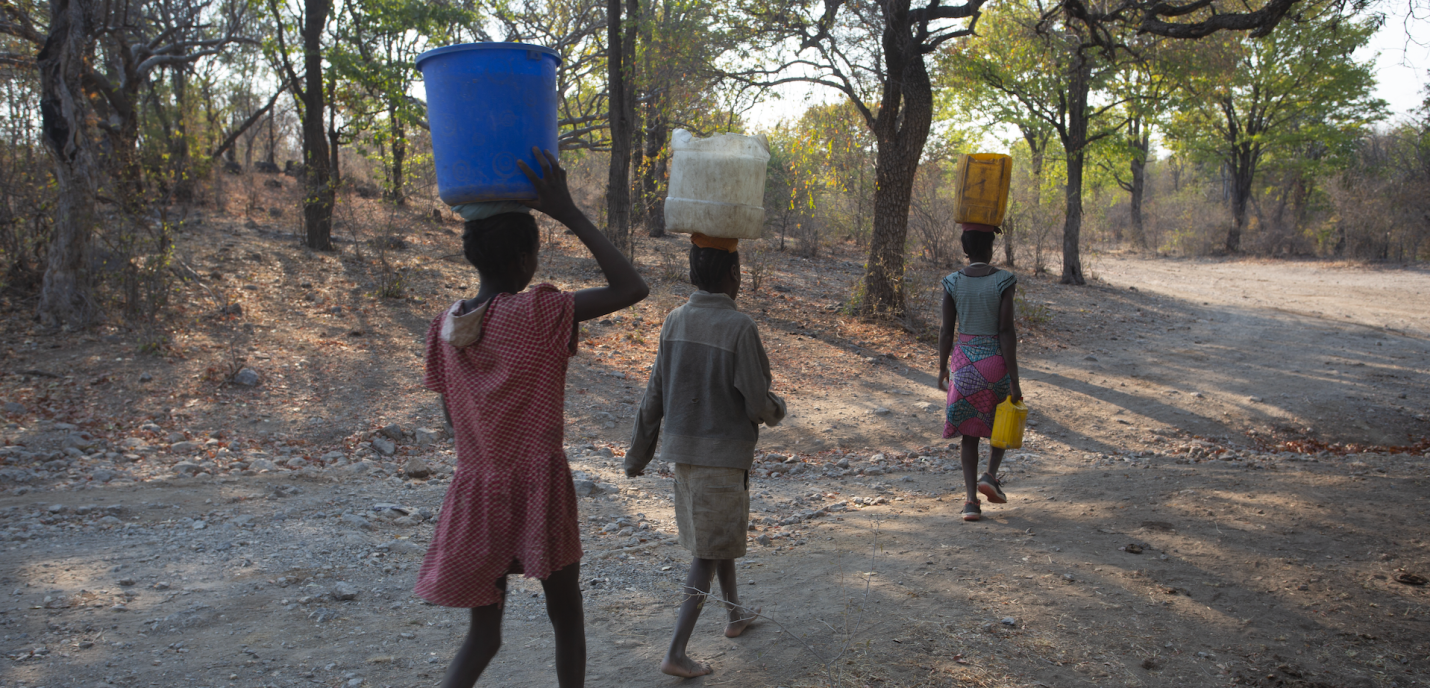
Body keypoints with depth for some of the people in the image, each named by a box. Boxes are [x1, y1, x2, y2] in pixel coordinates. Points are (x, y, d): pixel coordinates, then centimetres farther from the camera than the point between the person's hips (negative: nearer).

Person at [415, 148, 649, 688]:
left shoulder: (445, 326, 0)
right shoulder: (538, 313, -18)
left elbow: (453, 416, 9)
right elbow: (631, 289, -18)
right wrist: (570, 214, -18)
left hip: (475, 492, 5)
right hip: (538, 487, -5)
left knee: (483, 632, 17)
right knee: (566, 615, 16)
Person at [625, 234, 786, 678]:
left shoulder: (675, 321, 0)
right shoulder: (739, 328, -19)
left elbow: (654, 396, 4)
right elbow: (756, 403, -16)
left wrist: (639, 453, 12)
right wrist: (776, 410, 7)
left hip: (683, 451, 6)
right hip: (724, 453, -6)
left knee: (717, 537, 24)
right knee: (709, 553, 3)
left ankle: (736, 615, 42)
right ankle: (676, 653, 3)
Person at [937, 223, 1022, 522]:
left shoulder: (952, 283, -4)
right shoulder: (1003, 281, -11)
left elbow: (946, 331, -1)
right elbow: (1007, 331, -13)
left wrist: (942, 370, 11)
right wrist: (1014, 380, -10)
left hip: (964, 361, 2)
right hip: (996, 359, -2)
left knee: (969, 432, 11)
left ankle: (971, 498, 4)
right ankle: (991, 475, 6)